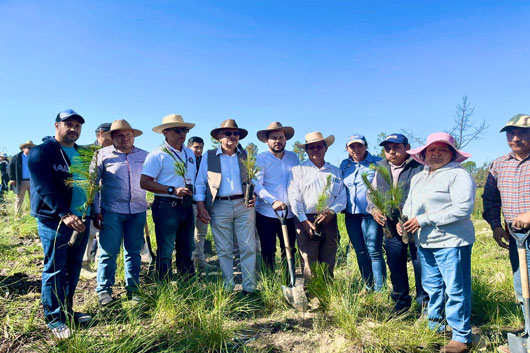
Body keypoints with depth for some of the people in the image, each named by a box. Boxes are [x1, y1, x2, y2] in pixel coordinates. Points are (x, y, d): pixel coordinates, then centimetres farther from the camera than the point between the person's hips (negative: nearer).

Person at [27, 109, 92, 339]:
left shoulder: (82, 154, 14)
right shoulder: (41, 153, -6)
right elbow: (45, 188, -17)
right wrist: (65, 214, -25)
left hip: (80, 219, 6)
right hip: (53, 220, -6)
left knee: (73, 268, 12)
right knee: (54, 270, 1)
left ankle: (67, 312, 26)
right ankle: (54, 319, 14)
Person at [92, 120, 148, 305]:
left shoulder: (144, 156, 10)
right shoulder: (103, 154, 3)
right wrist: (96, 211, -1)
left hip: (137, 211, 3)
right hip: (111, 211, -2)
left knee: (134, 252, 9)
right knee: (108, 252, 0)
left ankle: (133, 288, 21)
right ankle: (104, 290, 16)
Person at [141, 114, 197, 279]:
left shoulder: (190, 153, 13)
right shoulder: (157, 155, -8)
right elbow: (144, 182, -15)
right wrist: (173, 190, -20)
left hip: (187, 206, 7)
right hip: (166, 207, -6)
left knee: (187, 249, 15)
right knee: (165, 251, 2)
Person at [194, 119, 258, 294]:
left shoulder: (246, 155, 11)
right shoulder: (208, 156, 6)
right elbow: (200, 183, 5)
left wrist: (253, 196, -5)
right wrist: (201, 206, -4)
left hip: (244, 205, 1)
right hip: (219, 207, -1)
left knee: (248, 248, 2)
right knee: (224, 250, 6)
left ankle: (249, 288, 12)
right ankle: (228, 289, 18)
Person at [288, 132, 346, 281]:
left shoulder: (335, 171, 17)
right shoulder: (298, 170, 7)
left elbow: (342, 196, 11)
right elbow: (294, 197, -1)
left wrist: (331, 211, -8)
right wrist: (304, 221, -10)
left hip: (329, 220, 3)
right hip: (306, 220, -3)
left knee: (328, 262, 8)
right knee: (309, 262, -5)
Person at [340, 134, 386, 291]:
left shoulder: (378, 163, -2)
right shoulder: (344, 165, 12)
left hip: (371, 214, -5)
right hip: (351, 215, 5)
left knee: (374, 252, -6)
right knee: (361, 253, 11)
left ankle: (380, 290, 3)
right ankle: (368, 289, 23)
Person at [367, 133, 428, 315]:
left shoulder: (420, 167, -8)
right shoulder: (381, 168, 10)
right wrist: (374, 209, -3)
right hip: (391, 227, 5)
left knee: (420, 264, 4)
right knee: (395, 266, 15)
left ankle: (424, 302, 25)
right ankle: (401, 300, 33)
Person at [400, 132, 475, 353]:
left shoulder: (459, 175, -9)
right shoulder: (418, 178, 15)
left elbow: (463, 209, -19)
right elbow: (410, 203, 23)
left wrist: (424, 219, -19)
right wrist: (403, 219, 0)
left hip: (451, 242, -7)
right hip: (424, 242, 8)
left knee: (455, 290, 1)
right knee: (431, 287, 18)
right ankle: (434, 326, 33)